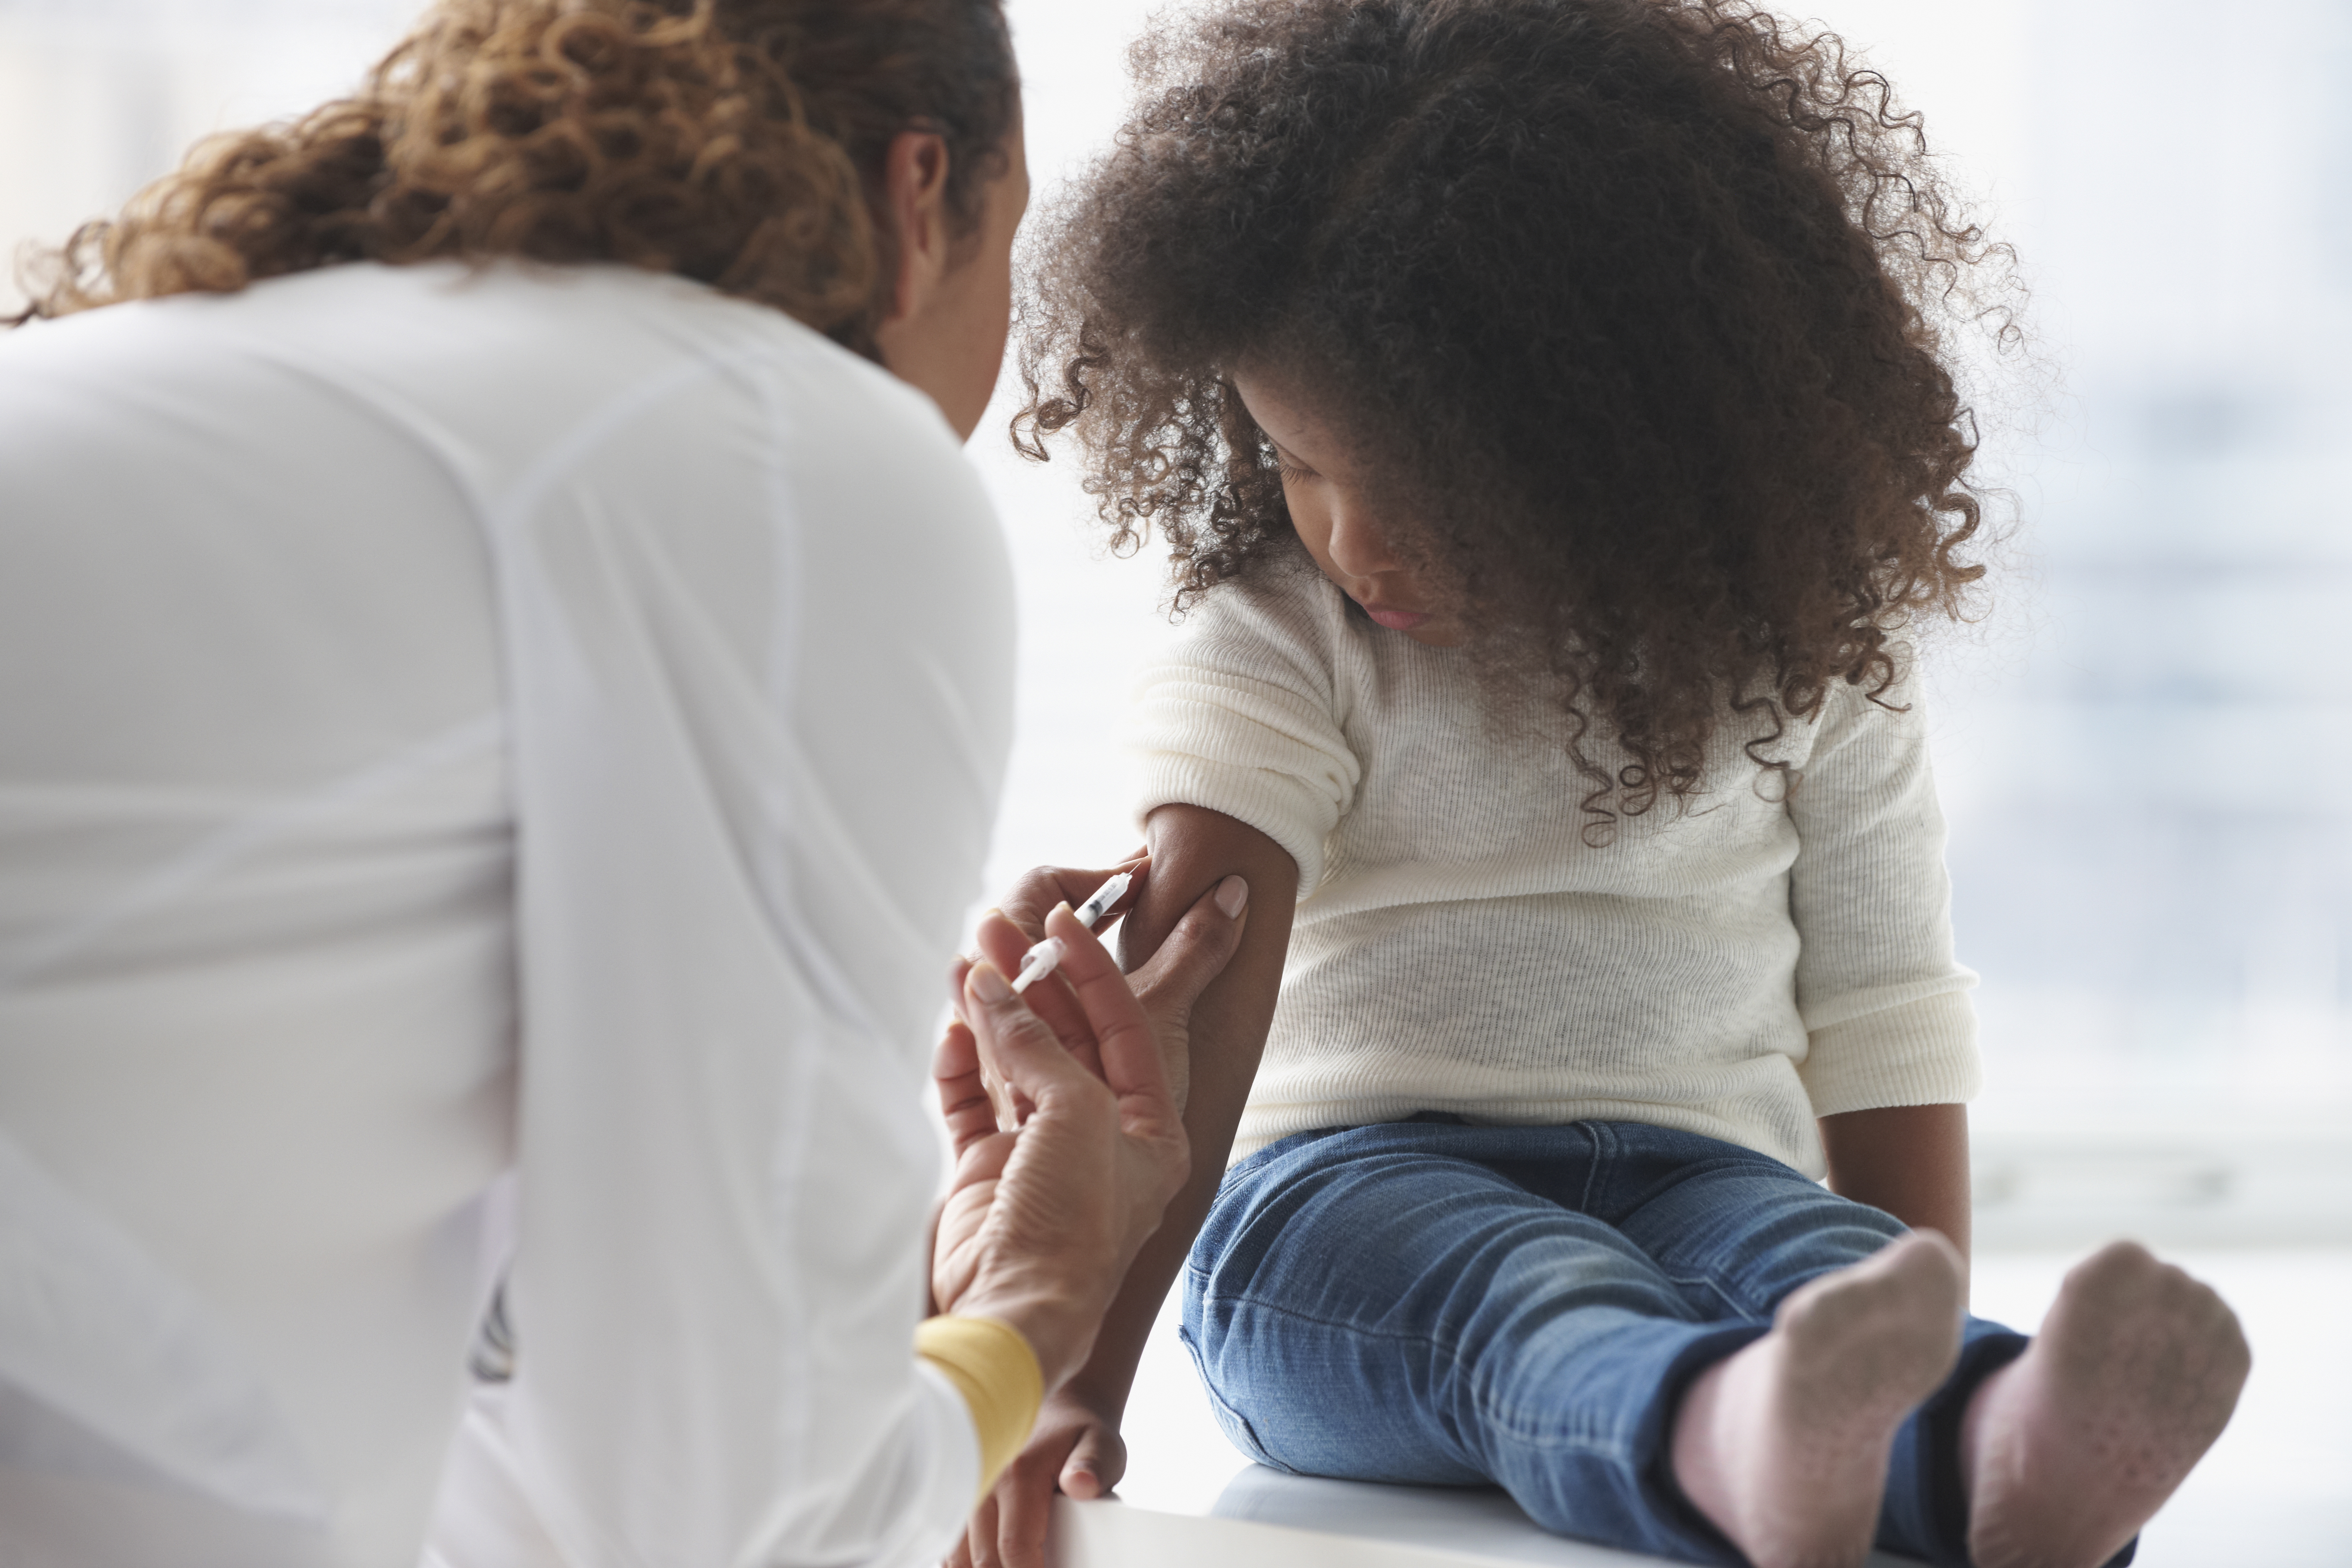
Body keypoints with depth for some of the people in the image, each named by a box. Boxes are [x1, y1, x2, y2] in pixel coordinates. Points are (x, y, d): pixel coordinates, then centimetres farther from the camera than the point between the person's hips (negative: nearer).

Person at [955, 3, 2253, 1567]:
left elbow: (1883, 1022, 13)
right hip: (1345, 1185, -1)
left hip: (1700, 1169, 2)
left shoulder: (1804, 654, 7)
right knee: (1526, 1297, -36)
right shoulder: (1278, 644, 1)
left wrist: (1935, 1391, 2)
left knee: (1811, 1261, -33)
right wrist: (1074, 1385, -23)